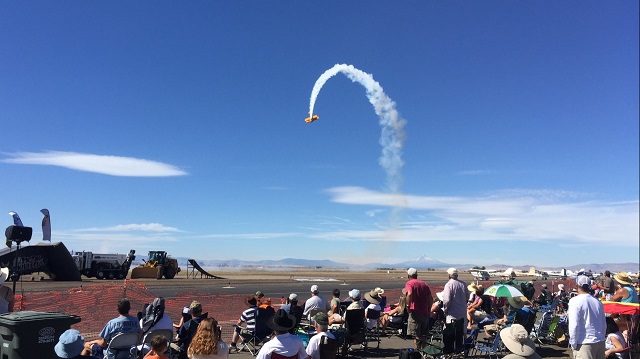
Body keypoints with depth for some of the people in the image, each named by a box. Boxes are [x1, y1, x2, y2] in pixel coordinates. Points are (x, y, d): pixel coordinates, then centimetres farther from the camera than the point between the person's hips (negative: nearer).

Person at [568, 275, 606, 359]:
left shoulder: (575, 301, -11)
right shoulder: (598, 302, 8)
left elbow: (574, 325, -15)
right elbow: (604, 324, 13)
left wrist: (573, 344, -7)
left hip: (584, 343, -6)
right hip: (600, 342, 6)